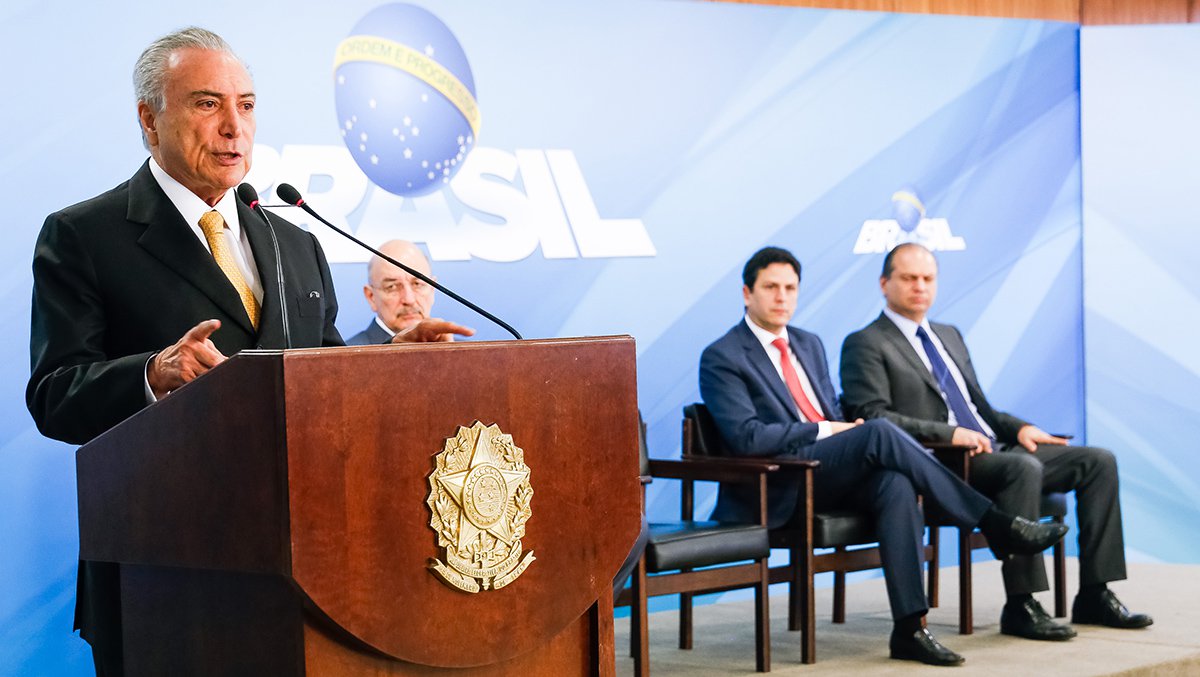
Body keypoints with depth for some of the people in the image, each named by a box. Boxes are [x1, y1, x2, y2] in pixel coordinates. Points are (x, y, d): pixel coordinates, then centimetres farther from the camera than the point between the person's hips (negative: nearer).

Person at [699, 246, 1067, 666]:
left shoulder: (809, 345, 22)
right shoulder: (722, 359, -1)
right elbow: (746, 437, -12)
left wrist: (844, 429, -1)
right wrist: (823, 431, -12)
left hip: (831, 474, 6)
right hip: (781, 491, -6)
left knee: (897, 485, -29)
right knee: (880, 432, -29)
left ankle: (909, 627, -34)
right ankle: (995, 525, -23)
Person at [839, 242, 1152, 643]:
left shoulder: (950, 337, 26)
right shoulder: (866, 345, 0)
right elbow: (874, 418, -13)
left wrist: (1018, 428, 6)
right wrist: (949, 434, -22)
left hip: (992, 449, 9)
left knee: (1098, 461, -6)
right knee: (1024, 468, -35)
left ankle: (1094, 596, -7)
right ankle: (1021, 607, -30)